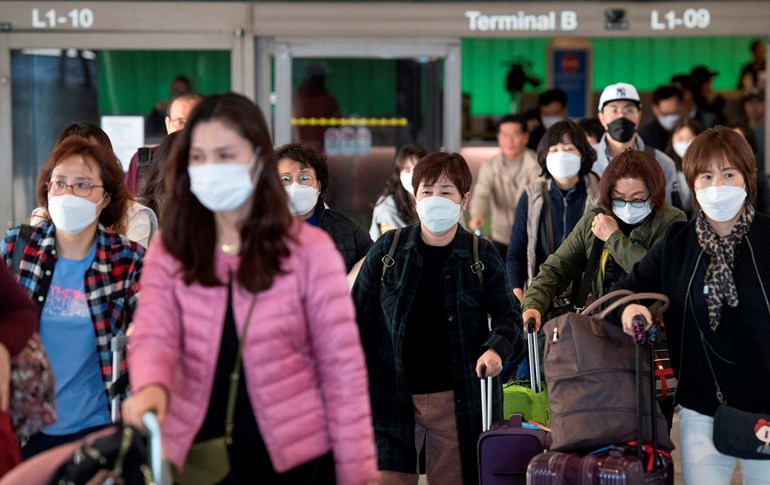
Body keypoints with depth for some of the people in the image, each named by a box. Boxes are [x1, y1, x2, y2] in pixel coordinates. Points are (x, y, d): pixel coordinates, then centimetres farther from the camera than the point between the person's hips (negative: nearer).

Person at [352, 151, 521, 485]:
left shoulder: (481, 255, 1)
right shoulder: (388, 250, 1)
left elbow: (508, 316, 6)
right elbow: (360, 317, 5)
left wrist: (496, 348, -16)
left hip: (458, 399, 0)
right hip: (393, 397, 0)